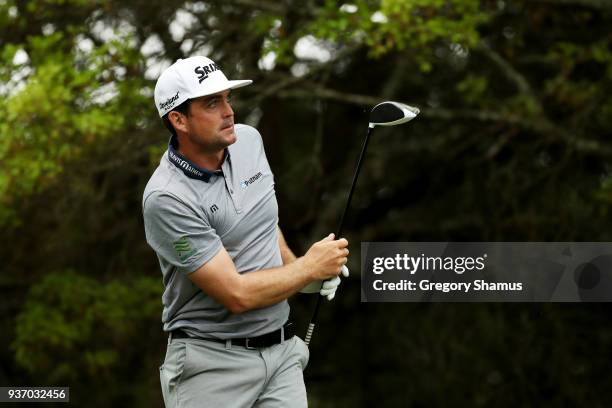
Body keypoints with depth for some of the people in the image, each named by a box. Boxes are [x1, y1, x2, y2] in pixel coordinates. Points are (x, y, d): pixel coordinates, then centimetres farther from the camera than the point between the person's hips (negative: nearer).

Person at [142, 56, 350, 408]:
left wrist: (294, 265, 6)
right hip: (212, 362, -6)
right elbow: (237, 294, -21)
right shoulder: (166, 198, -20)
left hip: (283, 351, 6)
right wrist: (310, 267, -8)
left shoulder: (249, 140, 2)